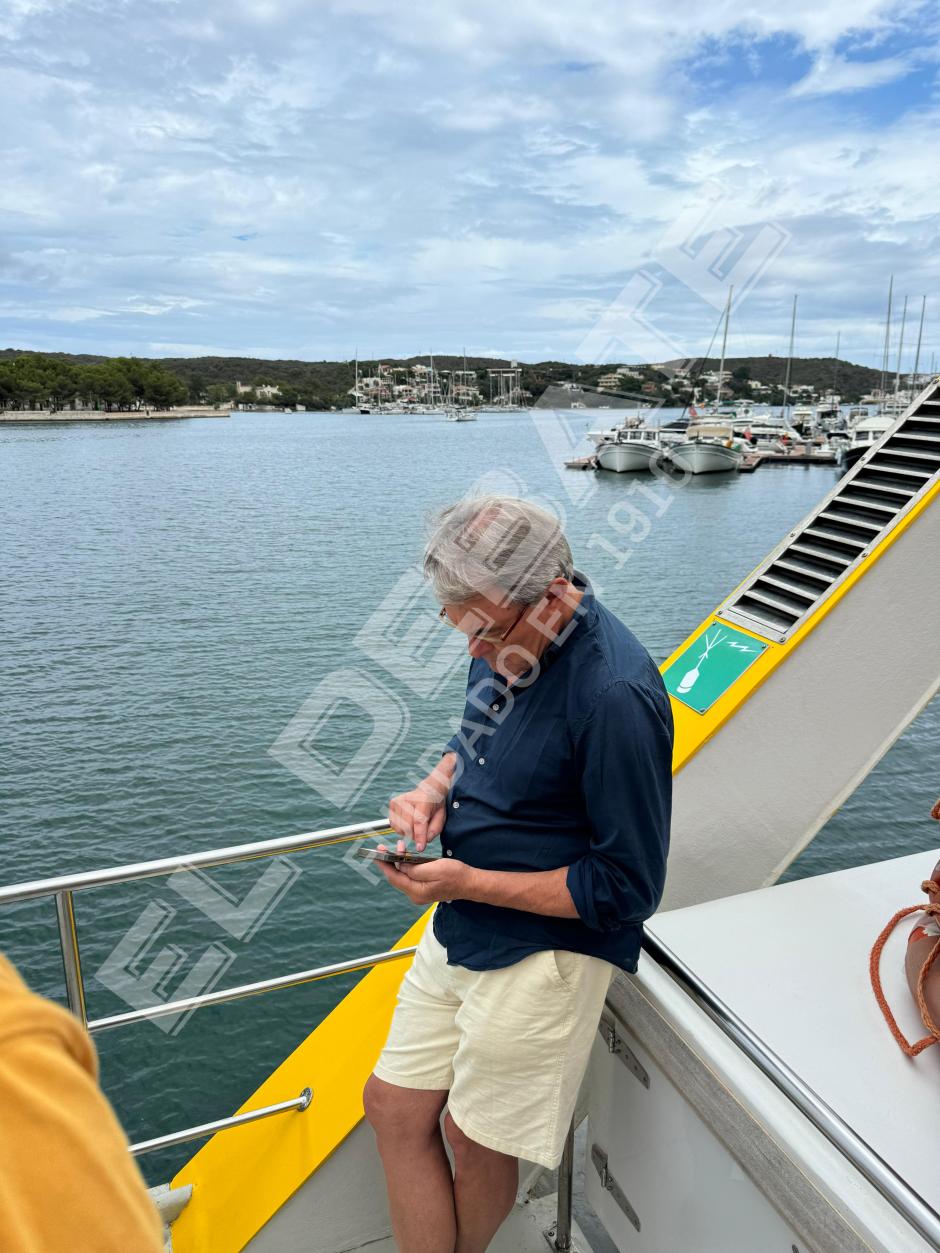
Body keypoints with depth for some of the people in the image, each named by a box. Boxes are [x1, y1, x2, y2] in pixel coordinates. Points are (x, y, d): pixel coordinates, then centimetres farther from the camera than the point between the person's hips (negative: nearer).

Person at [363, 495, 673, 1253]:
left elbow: (628, 888, -21)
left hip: (544, 951, -7)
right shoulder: (508, 640, -2)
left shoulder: (615, 695, -27)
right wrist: (434, 788, -5)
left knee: (475, 1136, 13)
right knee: (395, 1108, 13)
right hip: (460, 932, 8)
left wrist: (468, 883, -21)